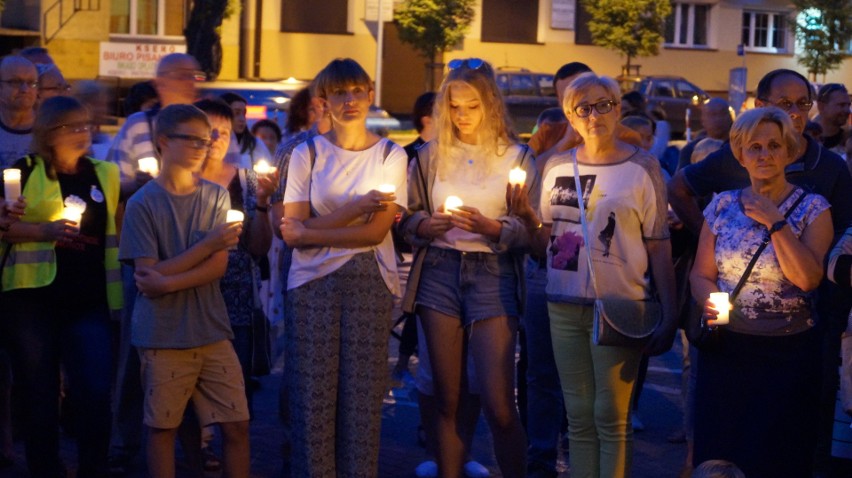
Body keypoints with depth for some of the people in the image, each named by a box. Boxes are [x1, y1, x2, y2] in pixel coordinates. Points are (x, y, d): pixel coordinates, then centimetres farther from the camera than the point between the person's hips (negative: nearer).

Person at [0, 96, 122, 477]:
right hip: (32, 298, -2)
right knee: (40, 396, 4)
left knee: (95, 392, -8)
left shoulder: (105, 175, 13)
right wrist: (43, 230, -17)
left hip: (89, 301, 3)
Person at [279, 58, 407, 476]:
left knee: (362, 394, 2)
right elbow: (291, 232, -6)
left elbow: (377, 232, -7)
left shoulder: (391, 156, 4)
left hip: (370, 283, 0)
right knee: (313, 393, 1)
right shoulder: (307, 154, 4)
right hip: (313, 282, 0)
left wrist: (311, 230, -10)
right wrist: (356, 209, -11)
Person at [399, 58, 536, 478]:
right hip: (439, 273, 2)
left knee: (499, 404, -8)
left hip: (493, 275, -2)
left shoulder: (516, 157, 3)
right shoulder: (430, 156, 9)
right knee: (448, 400, 7)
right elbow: (408, 219, 10)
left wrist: (493, 229, -20)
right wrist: (426, 226, -11)